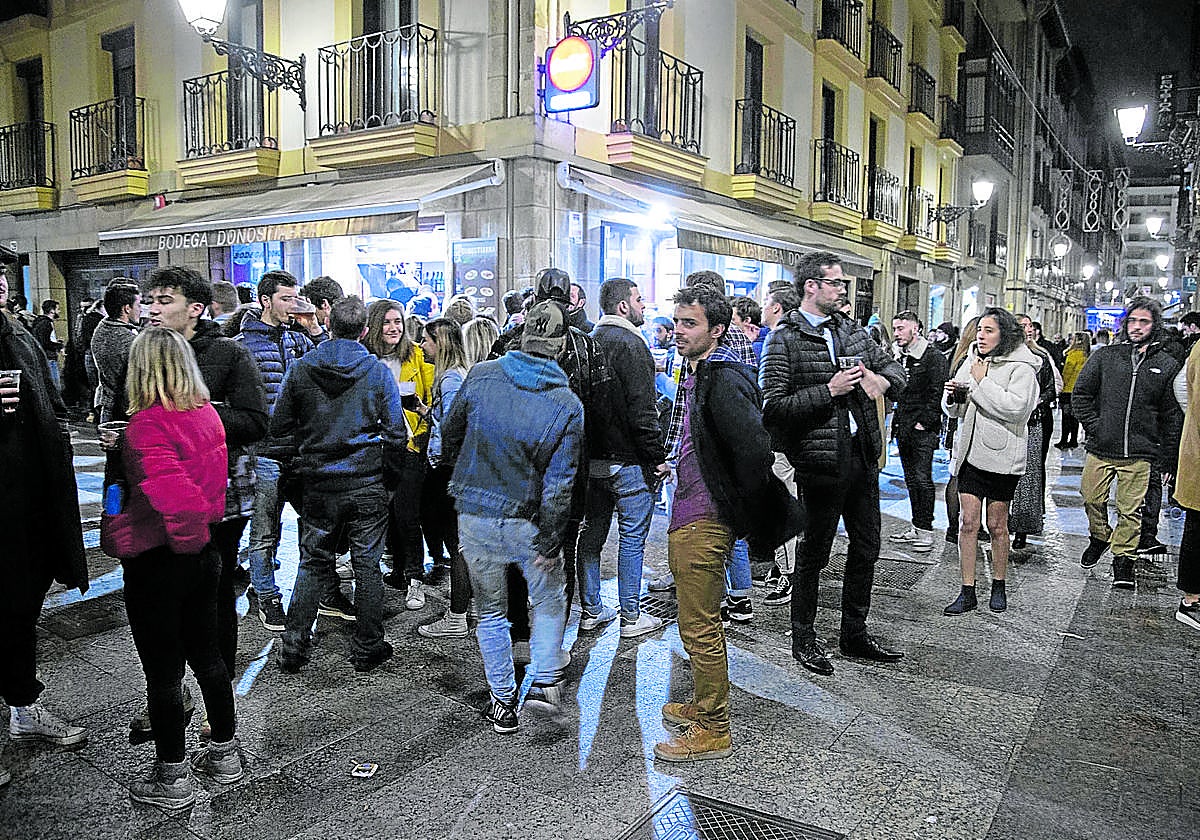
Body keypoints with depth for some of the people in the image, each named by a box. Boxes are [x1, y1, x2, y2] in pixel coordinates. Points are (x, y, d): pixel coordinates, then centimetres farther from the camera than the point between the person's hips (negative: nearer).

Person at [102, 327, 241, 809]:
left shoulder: (148, 425, -22)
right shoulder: (206, 414, 1)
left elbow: (174, 496, -32)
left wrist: (116, 533, -18)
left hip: (156, 561, -7)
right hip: (201, 552, 7)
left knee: (162, 671, 8)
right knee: (206, 655, 20)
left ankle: (171, 779, 23)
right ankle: (224, 754, 34)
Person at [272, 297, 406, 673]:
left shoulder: (300, 369, -2)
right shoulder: (378, 372, -7)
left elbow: (280, 425, 2)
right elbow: (396, 431, -4)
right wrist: (387, 463, 12)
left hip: (318, 483, 2)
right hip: (367, 484, -2)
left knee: (313, 564, 14)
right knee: (367, 565, 9)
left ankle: (294, 645, 17)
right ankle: (367, 648, 17)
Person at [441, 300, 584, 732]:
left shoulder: (480, 376, -7)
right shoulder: (567, 405, -11)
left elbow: (450, 435, 6)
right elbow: (559, 483, -13)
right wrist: (551, 543, -6)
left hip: (474, 515, 2)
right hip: (527, 522, -2)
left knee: (491, 611, 17)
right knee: (549, 601, 23)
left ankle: (503, 703, 25)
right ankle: (546, 682, 18)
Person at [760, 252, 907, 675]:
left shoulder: (852, 330, 12)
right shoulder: (784, 339, -10)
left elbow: (895, 367, 20)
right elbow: (774, 406, -17)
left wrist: (882, 379, -4)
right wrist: (829, 391, -21)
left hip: (863, 457, 7)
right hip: (821, 462, -7)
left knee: (866, 548, 16)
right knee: (814, 553, 6)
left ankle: (855, 633, 33)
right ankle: (803, 637, 24)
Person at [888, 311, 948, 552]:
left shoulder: (933, 357, -8)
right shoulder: (901, 358, 15)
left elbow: (937, 393, -13)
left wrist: (924, 422, -15)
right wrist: (897, 422, 9)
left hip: (923, 431, -8)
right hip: (904, 430, 8)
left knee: (922, 480, -7)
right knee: (911, 480, 12)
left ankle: (926, 531, 0)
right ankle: (916, 528, 20)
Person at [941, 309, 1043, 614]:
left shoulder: (1021, 368, -7)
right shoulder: (971, 363, 10)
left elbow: (1015, 407, -23)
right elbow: (954, 410, 16)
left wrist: (982, 382, -17)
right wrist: (952, 397, -7)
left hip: (1002, 456, -4)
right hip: (970, 452, 4)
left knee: (997, 525, 8)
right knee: (968, 523, 2)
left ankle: (999, 586, 26)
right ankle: (967, 592, 8)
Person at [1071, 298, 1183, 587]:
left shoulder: (1167, 365, 5)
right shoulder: (1104, 356, 4)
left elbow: (1172, 416, 7)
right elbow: (1080, 394, 8)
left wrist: (1168, 459, 4)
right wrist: (1093, 426, -3)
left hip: (1139, 454, -1)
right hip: (1100, 449, 1)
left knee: (1130, 510, 4)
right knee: (1092, 499, 9)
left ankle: (1123, 558, 19)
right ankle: (1099, 537, 36)